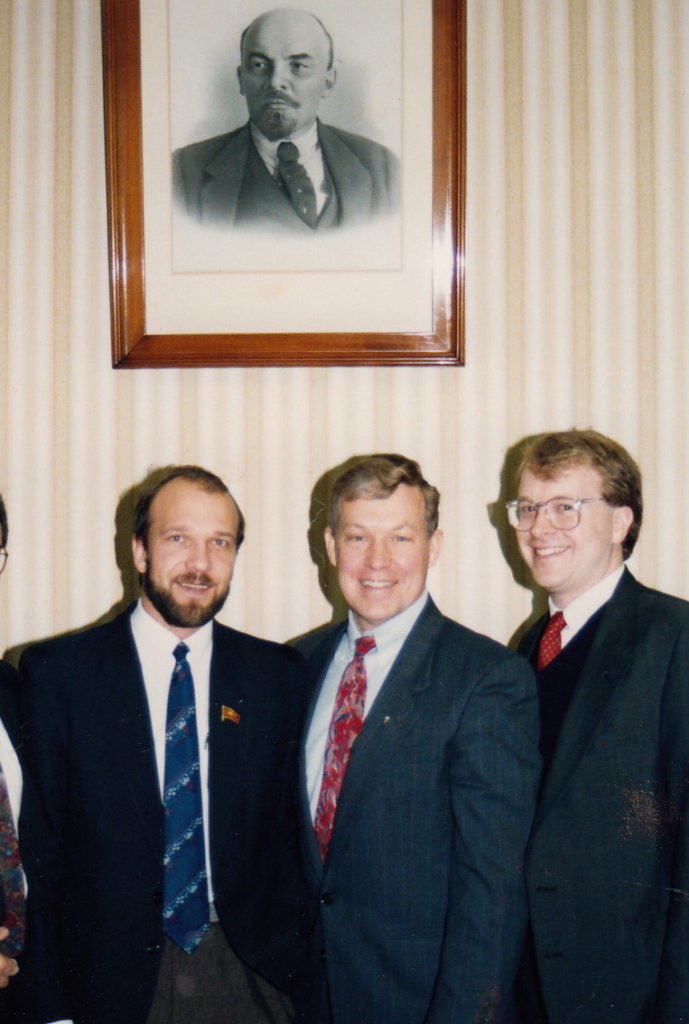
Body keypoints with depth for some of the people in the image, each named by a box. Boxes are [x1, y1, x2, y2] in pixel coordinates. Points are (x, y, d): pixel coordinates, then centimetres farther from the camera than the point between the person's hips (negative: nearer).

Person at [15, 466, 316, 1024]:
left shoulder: (277, 674, 2)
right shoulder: (57, 672, -6)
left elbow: (290, 831, 4)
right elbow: (41, 852, -5)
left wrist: (295, 963, -2)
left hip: (248, 977, 2)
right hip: (111, 978, -2)